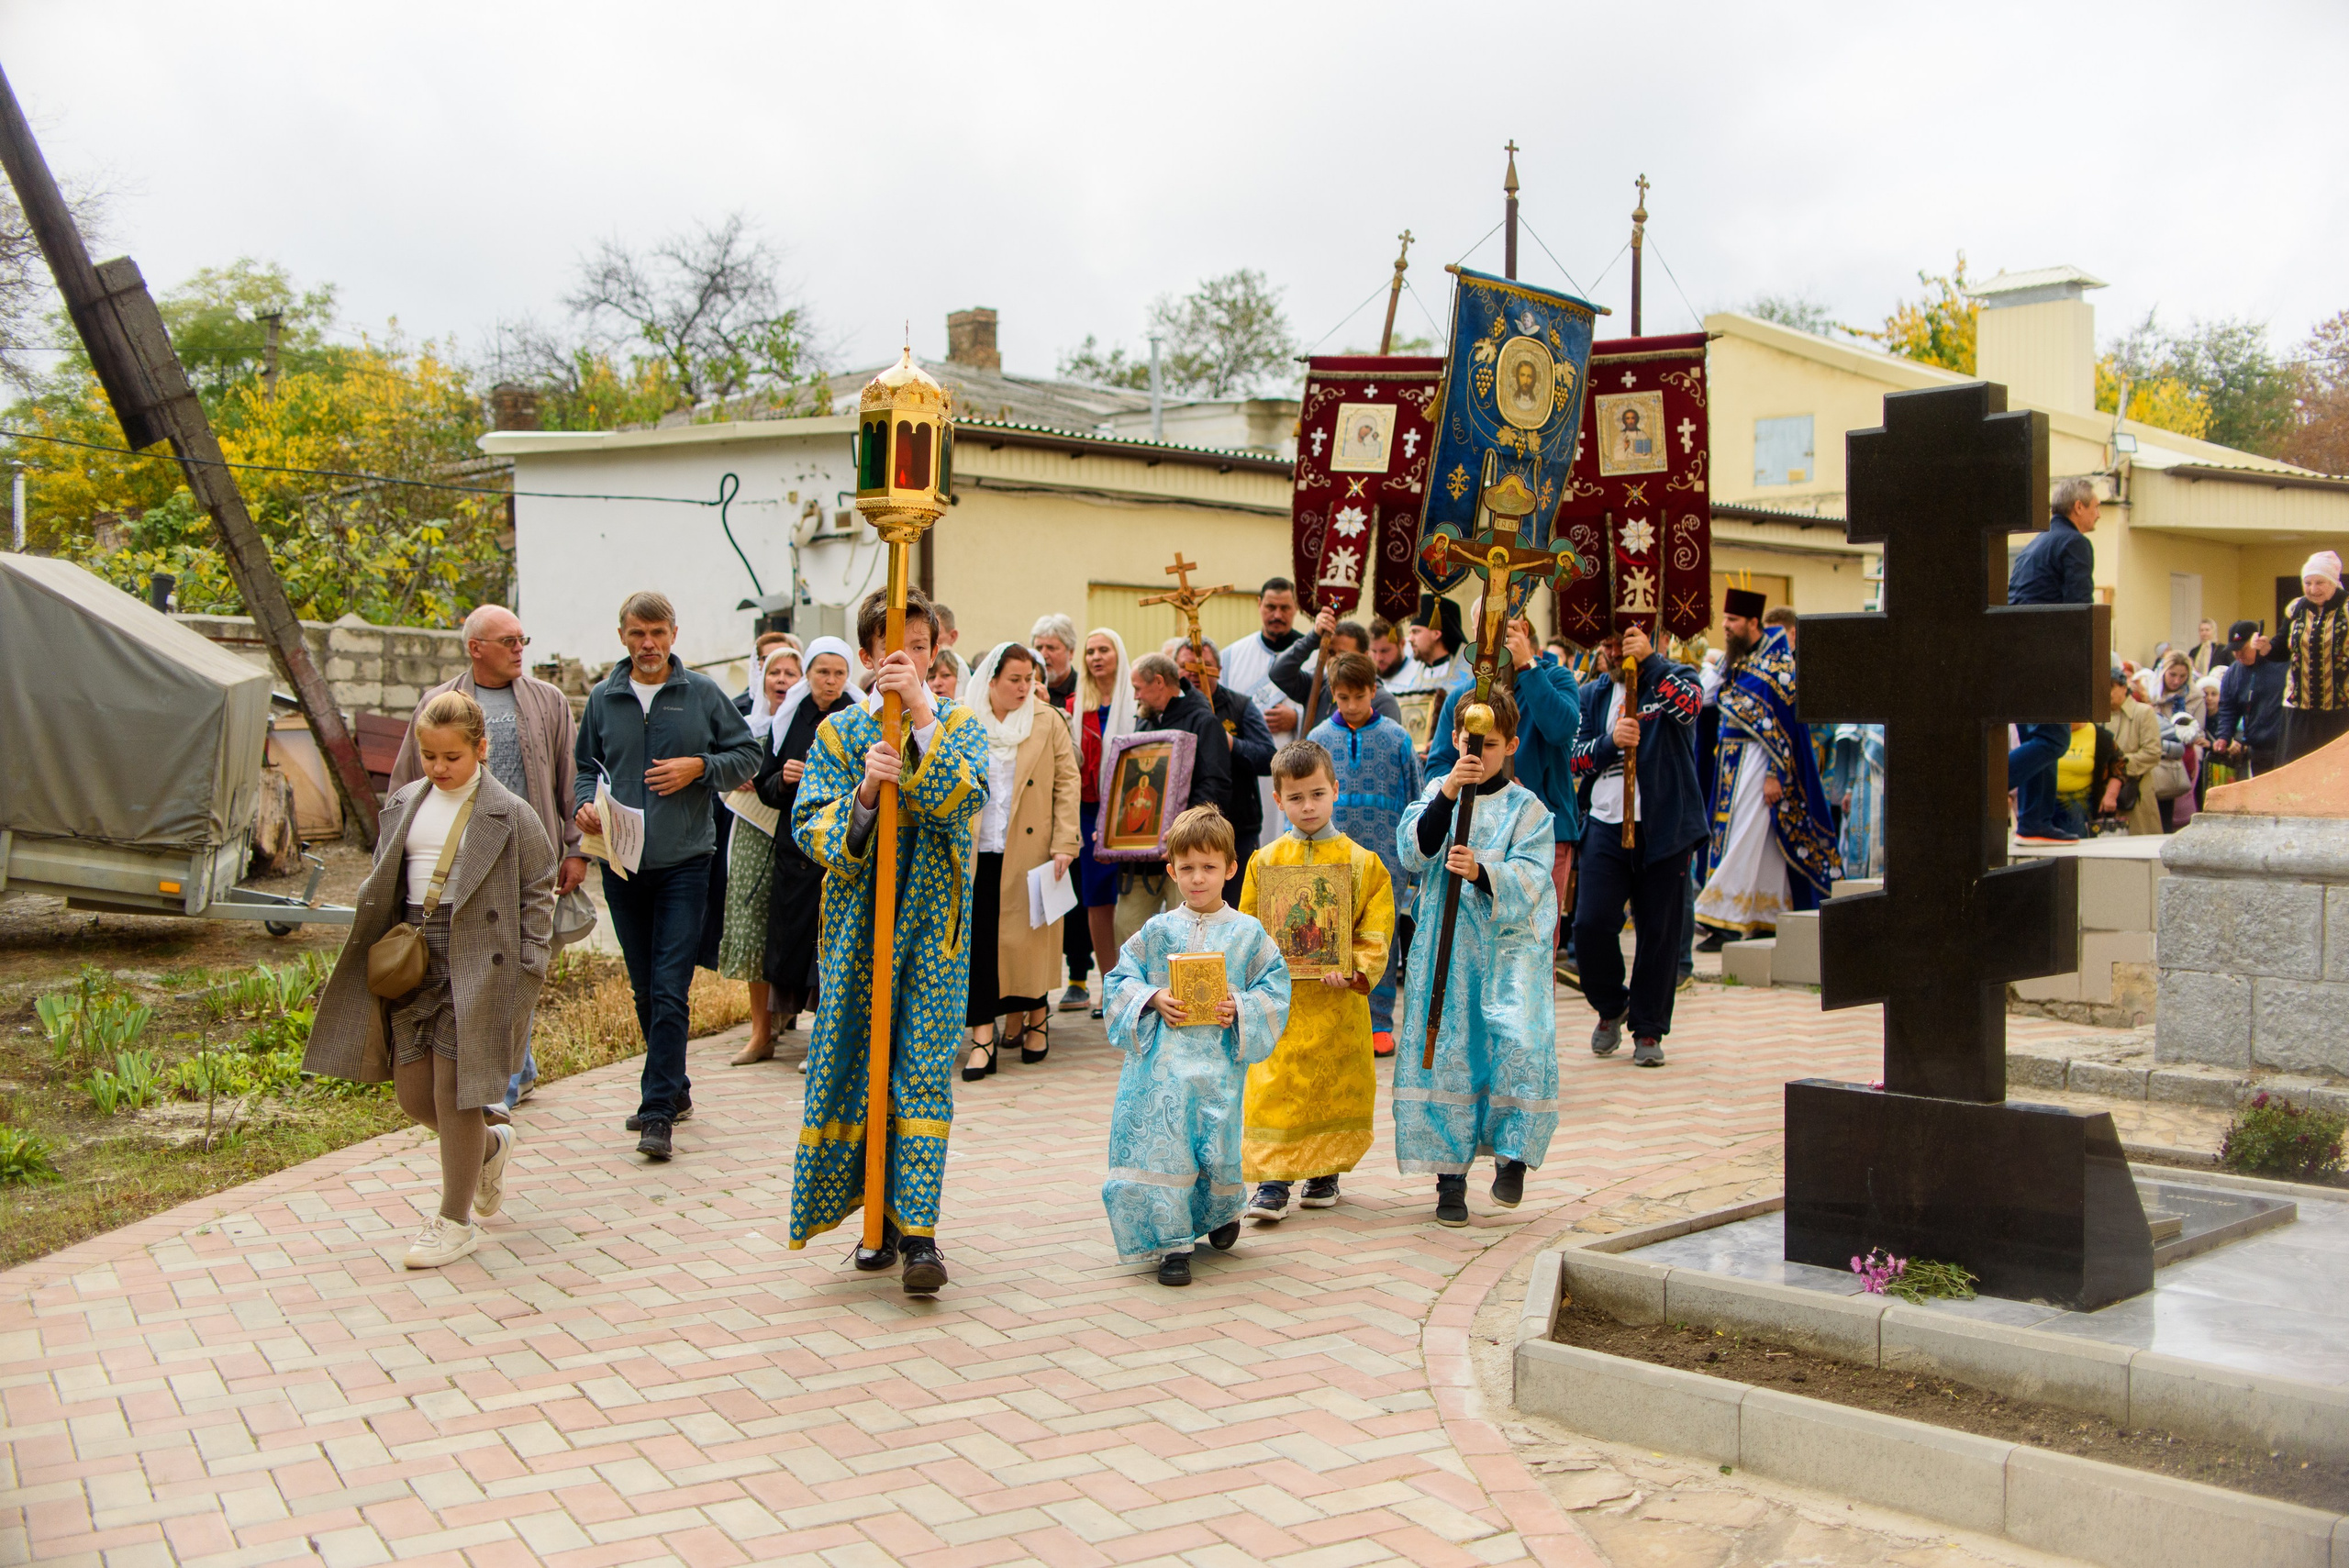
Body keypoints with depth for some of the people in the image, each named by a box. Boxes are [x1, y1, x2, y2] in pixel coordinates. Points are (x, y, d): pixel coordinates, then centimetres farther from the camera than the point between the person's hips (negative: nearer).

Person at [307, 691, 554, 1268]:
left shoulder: (510, 814, -6)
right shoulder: (403, 804, 10)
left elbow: (537, 893, -2)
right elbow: (383, 885, 17)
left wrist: (529, 968, -7)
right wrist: (384, 946, 7)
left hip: (476, 967, -6)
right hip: (413, 962, 6)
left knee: (454, 1092, -3)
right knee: (413, 1094, 8)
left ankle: (456, 1221, 11)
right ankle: (492, 1145, 37)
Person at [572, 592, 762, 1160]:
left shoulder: (703, 693, 2)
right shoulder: (603, 699, 8)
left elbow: (748, 755, 7)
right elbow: (586, 766, 16)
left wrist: (700, 766, -9)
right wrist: (584, 805, -4)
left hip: (684, 863, -3)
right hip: (622, 864, 4)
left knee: (670, 991, -10)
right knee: (645, 991, 12)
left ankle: (658, 1113, -8)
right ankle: (674, 1089, 28)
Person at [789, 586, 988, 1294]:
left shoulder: (959, 724, 4)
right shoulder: (839, 731, 6)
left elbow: (964, 797, -16)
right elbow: (810, 826, -3)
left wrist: (921, 712, -20)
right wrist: (863, 794, -21)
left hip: (934, 921, -1)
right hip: (859, 916, 2)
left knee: (926, 1070, -5)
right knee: (859, 1066, 6)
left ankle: (918, 1230, -3)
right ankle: (881, 1214, 21)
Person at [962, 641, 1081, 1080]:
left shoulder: (1047, 721, 3)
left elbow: (1066, 781, 2)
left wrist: (1064, 843, -6)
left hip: (1029, 851, -1)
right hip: (976, 852, 1)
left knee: (1030, 936, 3)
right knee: (979, 941, -5)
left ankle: (1036, 1015, 24)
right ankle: (983, 1036, -3)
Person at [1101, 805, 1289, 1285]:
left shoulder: (1247, 932, 5)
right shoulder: (1157, 931, 7)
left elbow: (1274, 989, 6)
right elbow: (1121, 980, 9)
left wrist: (1239, 1008, -11)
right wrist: (1153, 1000, -9)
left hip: (1219, 1061, -1)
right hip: (1162, 1061, 1)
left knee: (1218, 1148, 1)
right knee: (1163, 1146, -5)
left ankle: (1222, 1212, 34)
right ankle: (1173, 1243, 5)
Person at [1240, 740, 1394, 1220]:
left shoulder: (1362, 861, 1)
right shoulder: (1265, 860, 5)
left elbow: (1376, 931, 0)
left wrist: (1352, 969, -15)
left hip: (1338, 1001, 0)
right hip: (1279, 998, 0)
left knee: (1337, 1088, 9)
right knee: (1274, 1088, -5)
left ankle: (1325, 1172, 26)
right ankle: (1272, 1180, 0)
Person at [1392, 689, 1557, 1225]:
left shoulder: (1526, 807, 3)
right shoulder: (1436, 794, 9)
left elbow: (1529, 875, -8)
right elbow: (1412, 852, -8)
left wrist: (1482, 872, -27)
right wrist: (1447, 794, -19)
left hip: (1511, 945, -2)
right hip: (1445, 946, 2)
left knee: (1520, 1043, -16)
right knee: (1444, 1050, 0)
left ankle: (1513, 1153, 8)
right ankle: (1450, 1173, 13)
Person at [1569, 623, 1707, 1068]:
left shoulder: (1675, 679, 6)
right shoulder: (1593, 694, 14)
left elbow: (1689, 703, -19)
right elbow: (1576, 759, 5)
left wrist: (1649, 659, -23)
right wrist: (1611, 741, -14)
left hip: (1664, 826, -2)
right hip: (1606, 823, 2)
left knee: (1659, 931, 2)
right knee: (1591, 923, -8)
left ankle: (1649, 1030, 15)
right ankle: (1611, 1007, 18)